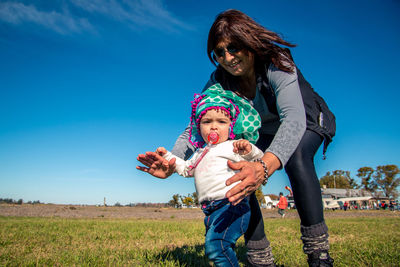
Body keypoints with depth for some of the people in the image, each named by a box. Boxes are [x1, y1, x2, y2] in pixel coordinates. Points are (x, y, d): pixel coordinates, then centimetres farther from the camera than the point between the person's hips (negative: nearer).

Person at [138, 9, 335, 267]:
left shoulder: (276, 65, -32)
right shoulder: (219, 81, -18)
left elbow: (294, 119, -47)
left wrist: (264, 167, -66)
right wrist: (172, 161, -45)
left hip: (304, 127, -3)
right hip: (264, 135, 4)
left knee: (295, 158, -38)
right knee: (238, 178, -22)